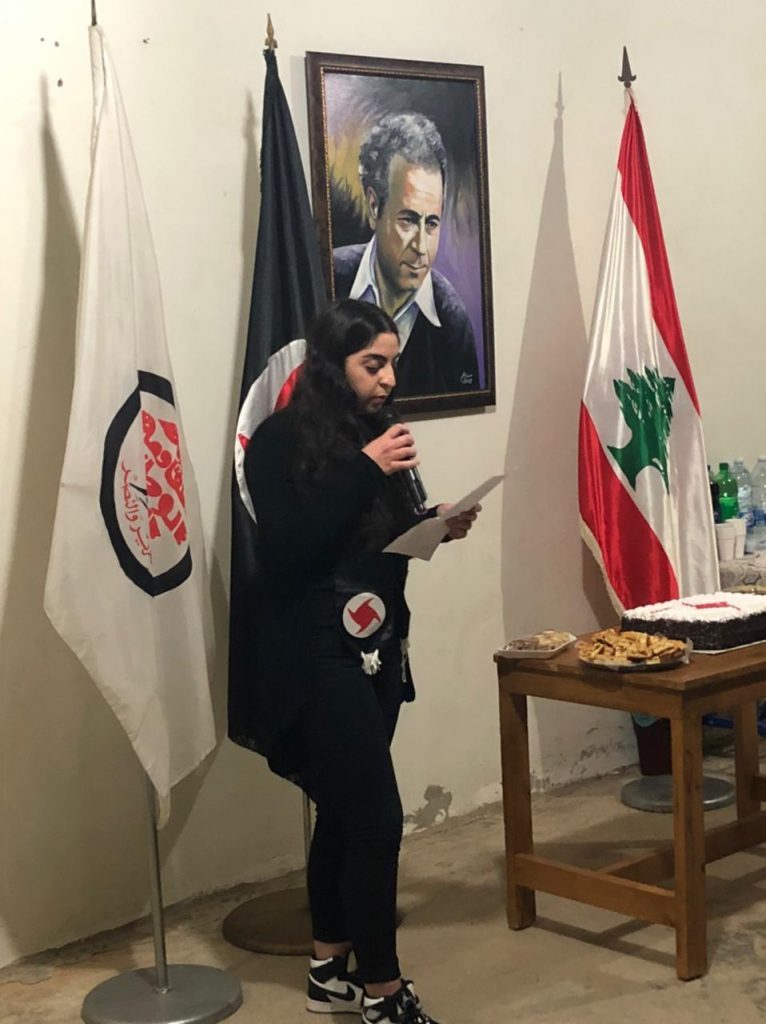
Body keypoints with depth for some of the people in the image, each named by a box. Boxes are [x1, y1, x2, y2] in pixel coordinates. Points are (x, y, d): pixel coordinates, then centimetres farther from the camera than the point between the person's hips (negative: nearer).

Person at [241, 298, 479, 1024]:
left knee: (343, 812, 13)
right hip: (315, 655, -7)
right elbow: (288, 550, -20)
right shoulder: (280, 440, -11)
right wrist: (364, 472, -21)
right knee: (376, 817, -7)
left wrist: (438, 528, -3)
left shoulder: (371, 434, 10)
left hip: (376, 647, 7)